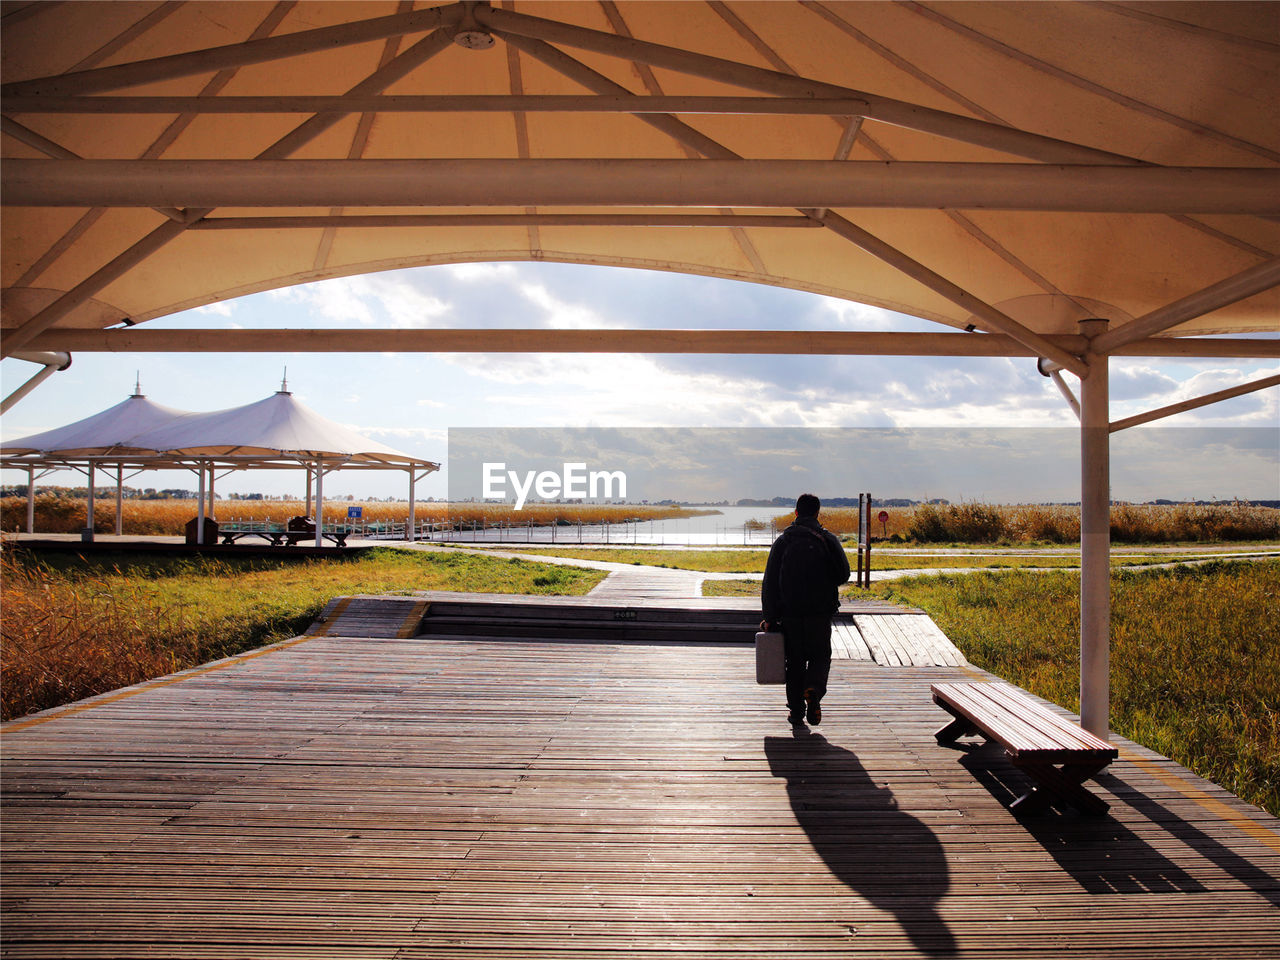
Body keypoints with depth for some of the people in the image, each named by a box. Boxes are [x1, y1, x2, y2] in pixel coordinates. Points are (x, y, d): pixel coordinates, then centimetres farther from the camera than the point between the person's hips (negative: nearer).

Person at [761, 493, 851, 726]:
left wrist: (770, 617, 0)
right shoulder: (828, 539, -1)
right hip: (820, 611, -1)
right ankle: (813, 691, -16)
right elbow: (844, 575, -2)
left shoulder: (783, 541, 2)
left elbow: (770, 582, -2)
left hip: (790, 611, 1)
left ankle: (796, 712, 10)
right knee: (820, 656, 12)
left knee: (795, 661, 11)